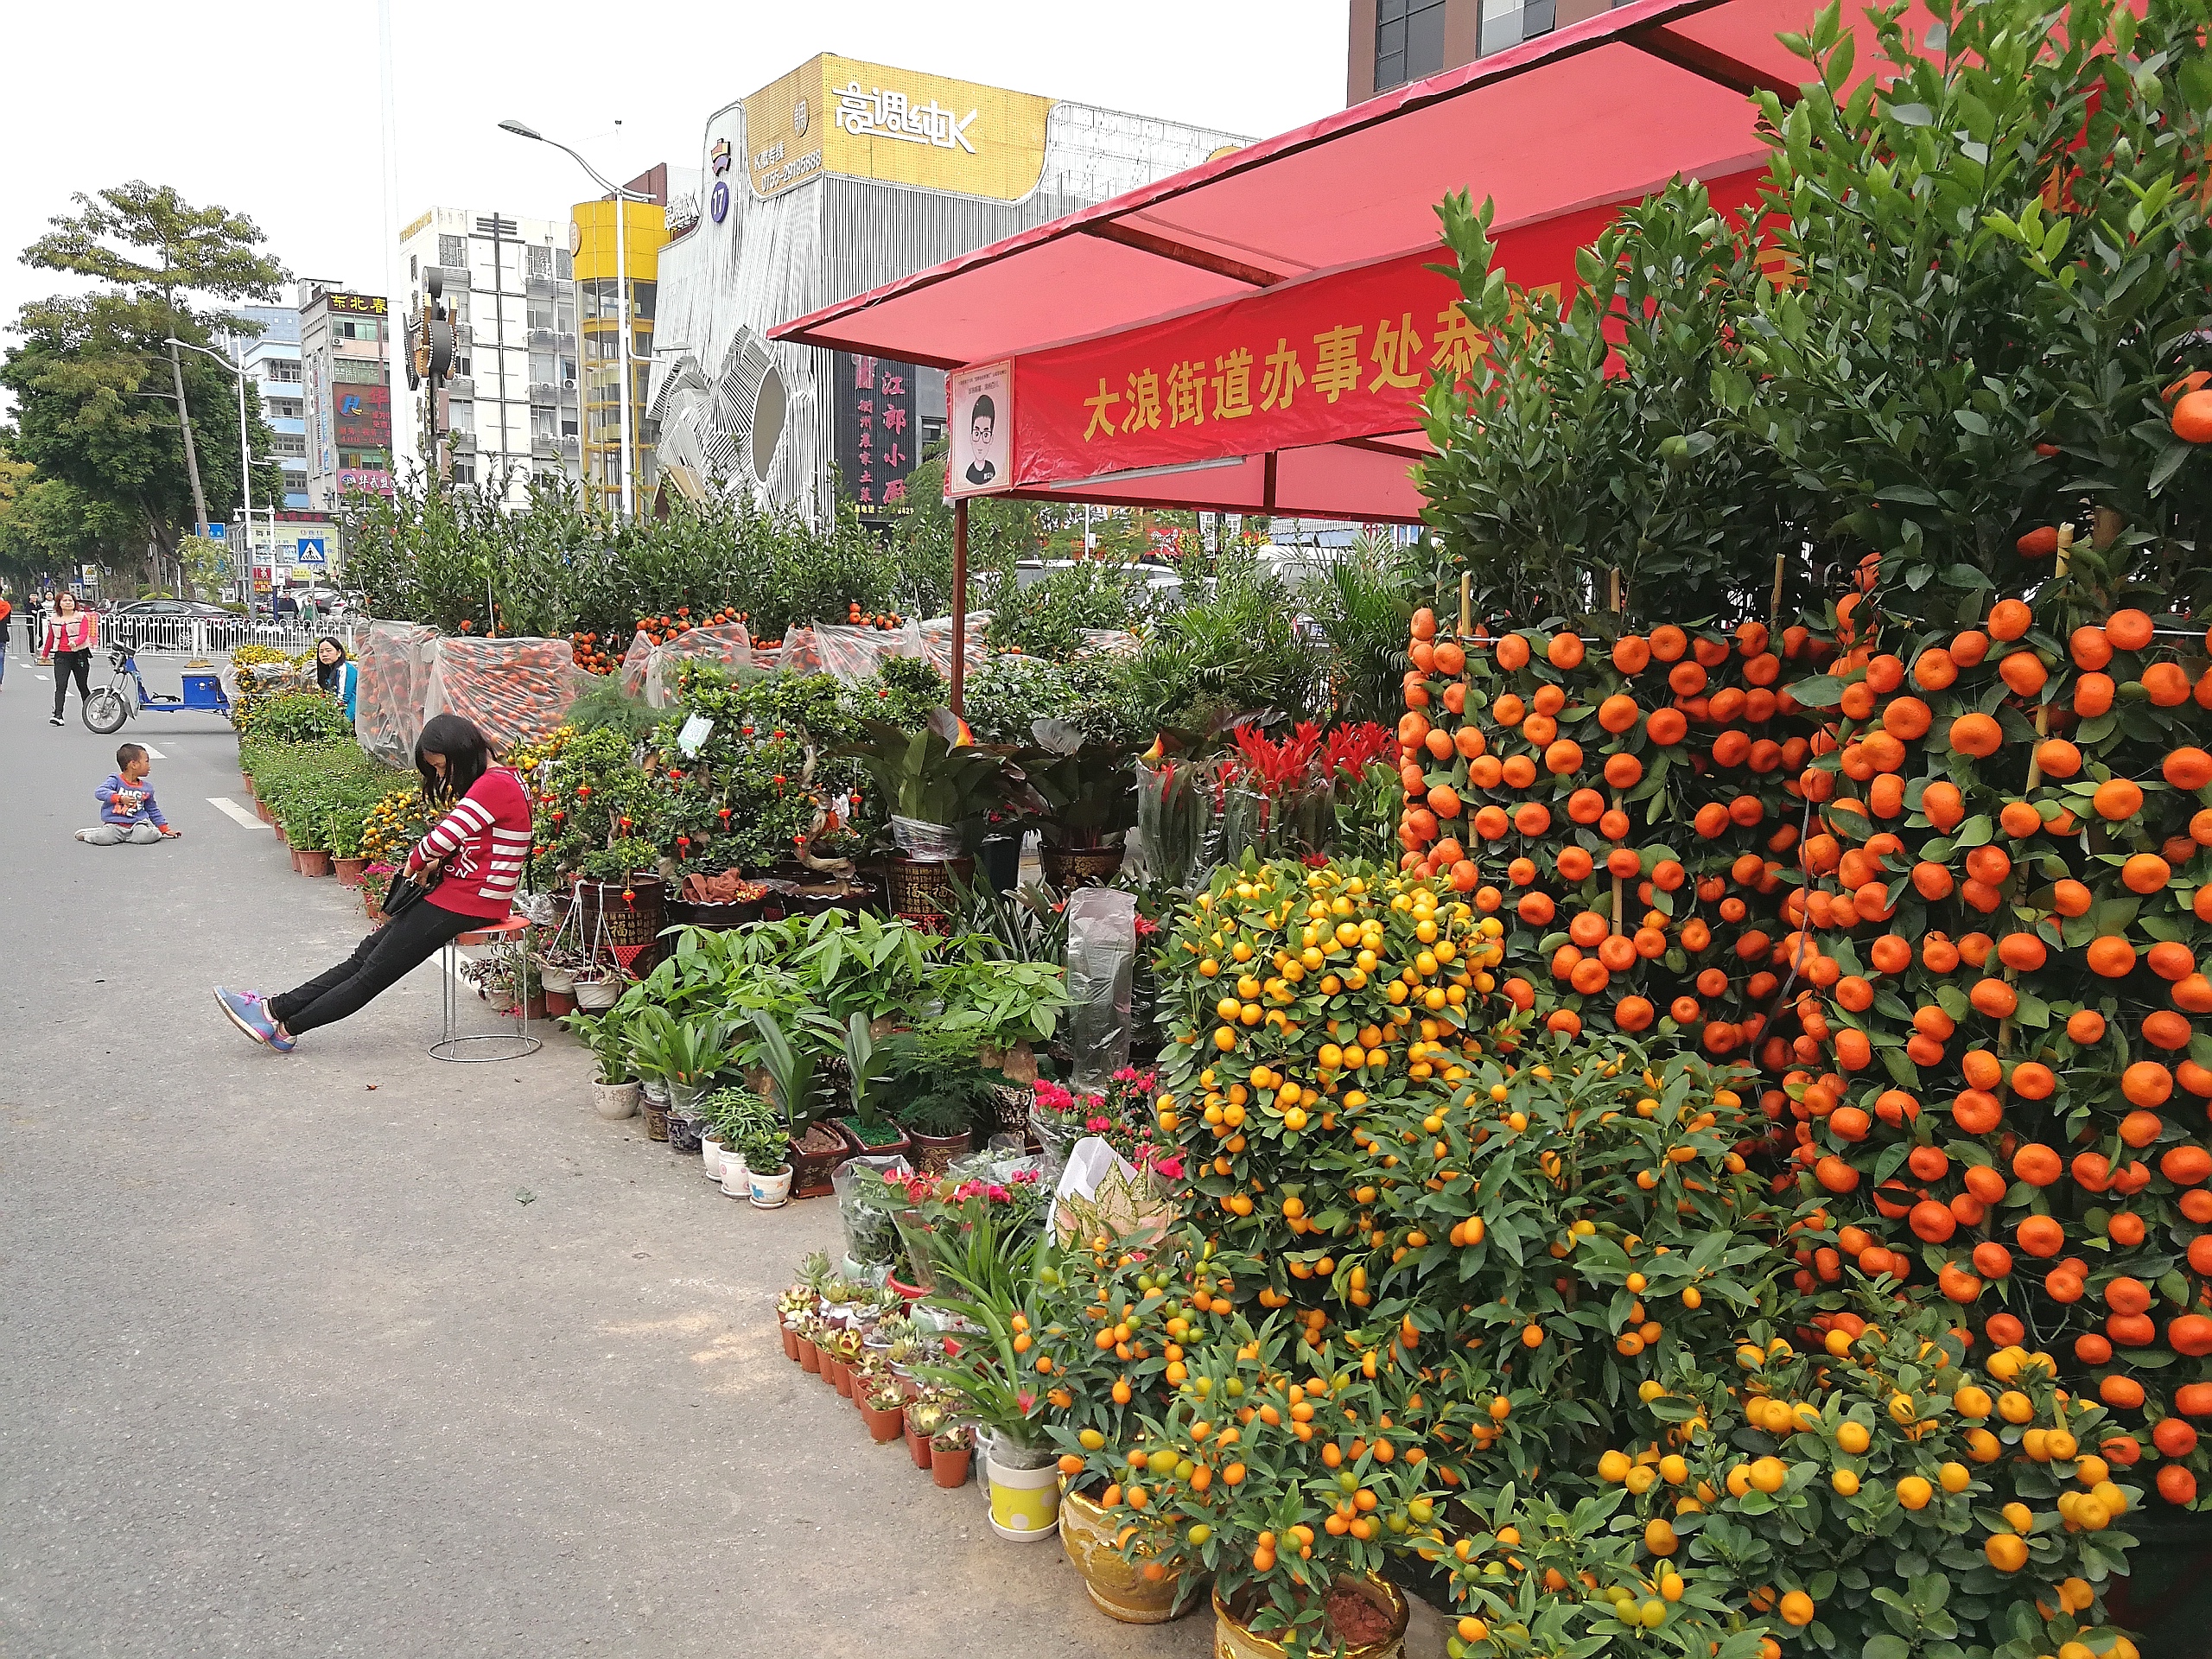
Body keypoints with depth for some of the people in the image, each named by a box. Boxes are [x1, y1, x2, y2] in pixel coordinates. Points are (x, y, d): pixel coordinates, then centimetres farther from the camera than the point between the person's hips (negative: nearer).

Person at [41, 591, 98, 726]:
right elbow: (50, 638, 22)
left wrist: (75, 642, -31)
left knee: (82, 686, 7)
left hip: (79, 654, -2)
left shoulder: (82, 616, 1)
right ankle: (58, 715, -17)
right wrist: (44, 654, 29)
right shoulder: (54, 619, 12)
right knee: (60, 686, -10)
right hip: (61, 655, 2)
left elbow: (84, 634, -11)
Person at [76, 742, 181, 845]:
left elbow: (153, 811, 22)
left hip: (136, 824, 1)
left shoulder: (147, 788, 12)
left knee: (147, 836, -32)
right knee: (104, 839, -28)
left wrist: (165, 829, 20)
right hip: (114, 824, -1)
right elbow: (99, 792, -18)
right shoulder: (116, 780, -1)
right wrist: (120, 798, -32)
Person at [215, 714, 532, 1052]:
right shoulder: (490, 782, 16)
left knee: (378, 967, -3)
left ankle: (287, 1027, 3)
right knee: (367, 953, 5)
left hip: (471, 902, -10)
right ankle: (277, 1009, 4)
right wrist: (435, 864, 2)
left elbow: (443, 838, -22)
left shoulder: (495, 785, -18)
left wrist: (416, 862, -3)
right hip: (456, 891, 10)